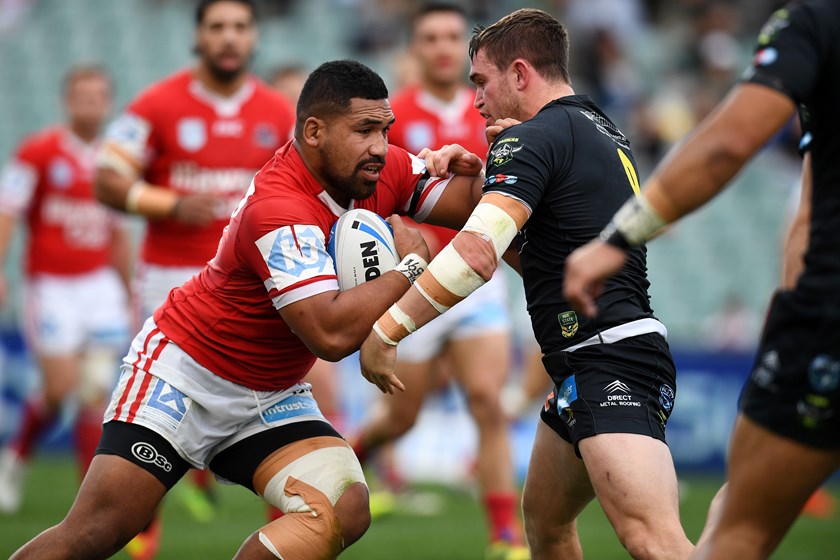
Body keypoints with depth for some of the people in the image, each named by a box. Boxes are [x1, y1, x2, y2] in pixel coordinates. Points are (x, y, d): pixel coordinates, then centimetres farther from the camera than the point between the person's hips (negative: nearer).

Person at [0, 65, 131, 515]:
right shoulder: (37, 152, -5)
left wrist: (129, 294, 21)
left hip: (100, 287, 4)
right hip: (50, 287, -4)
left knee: (96, 393, -3)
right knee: (61, 386, -9)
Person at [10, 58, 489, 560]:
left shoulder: (385, 171, -6)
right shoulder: (279, 208, -29)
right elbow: (331, 334, -38)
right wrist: (411, 265, -25)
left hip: (271, 398, 7)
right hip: (186, 373, -7)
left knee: (345, 514, -19)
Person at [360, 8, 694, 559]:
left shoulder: (533, 139, -8)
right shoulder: (604, 134, 21)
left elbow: (477, 253, -22)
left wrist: (385, 331, -17)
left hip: (610, 364, -11)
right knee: (544, 516, 24)